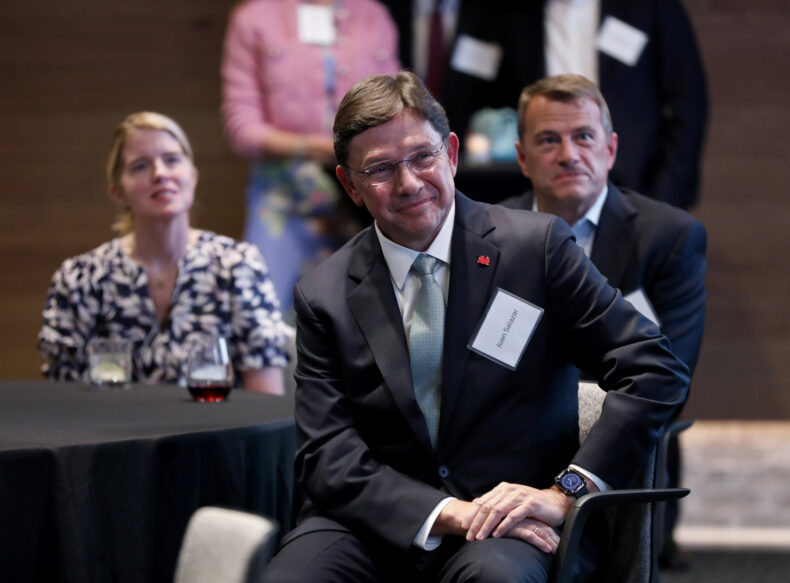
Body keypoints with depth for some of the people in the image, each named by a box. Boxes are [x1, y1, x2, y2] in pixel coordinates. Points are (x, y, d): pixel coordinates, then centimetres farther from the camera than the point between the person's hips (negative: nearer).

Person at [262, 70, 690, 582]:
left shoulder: (536, 246, 1)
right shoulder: (325, 298, 5)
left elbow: (657, 370, -3)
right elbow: (328, 459, -1)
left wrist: (566, 492, -13)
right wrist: (450, 513, -17)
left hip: (505, 525, -2)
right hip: (378, 523, 2)